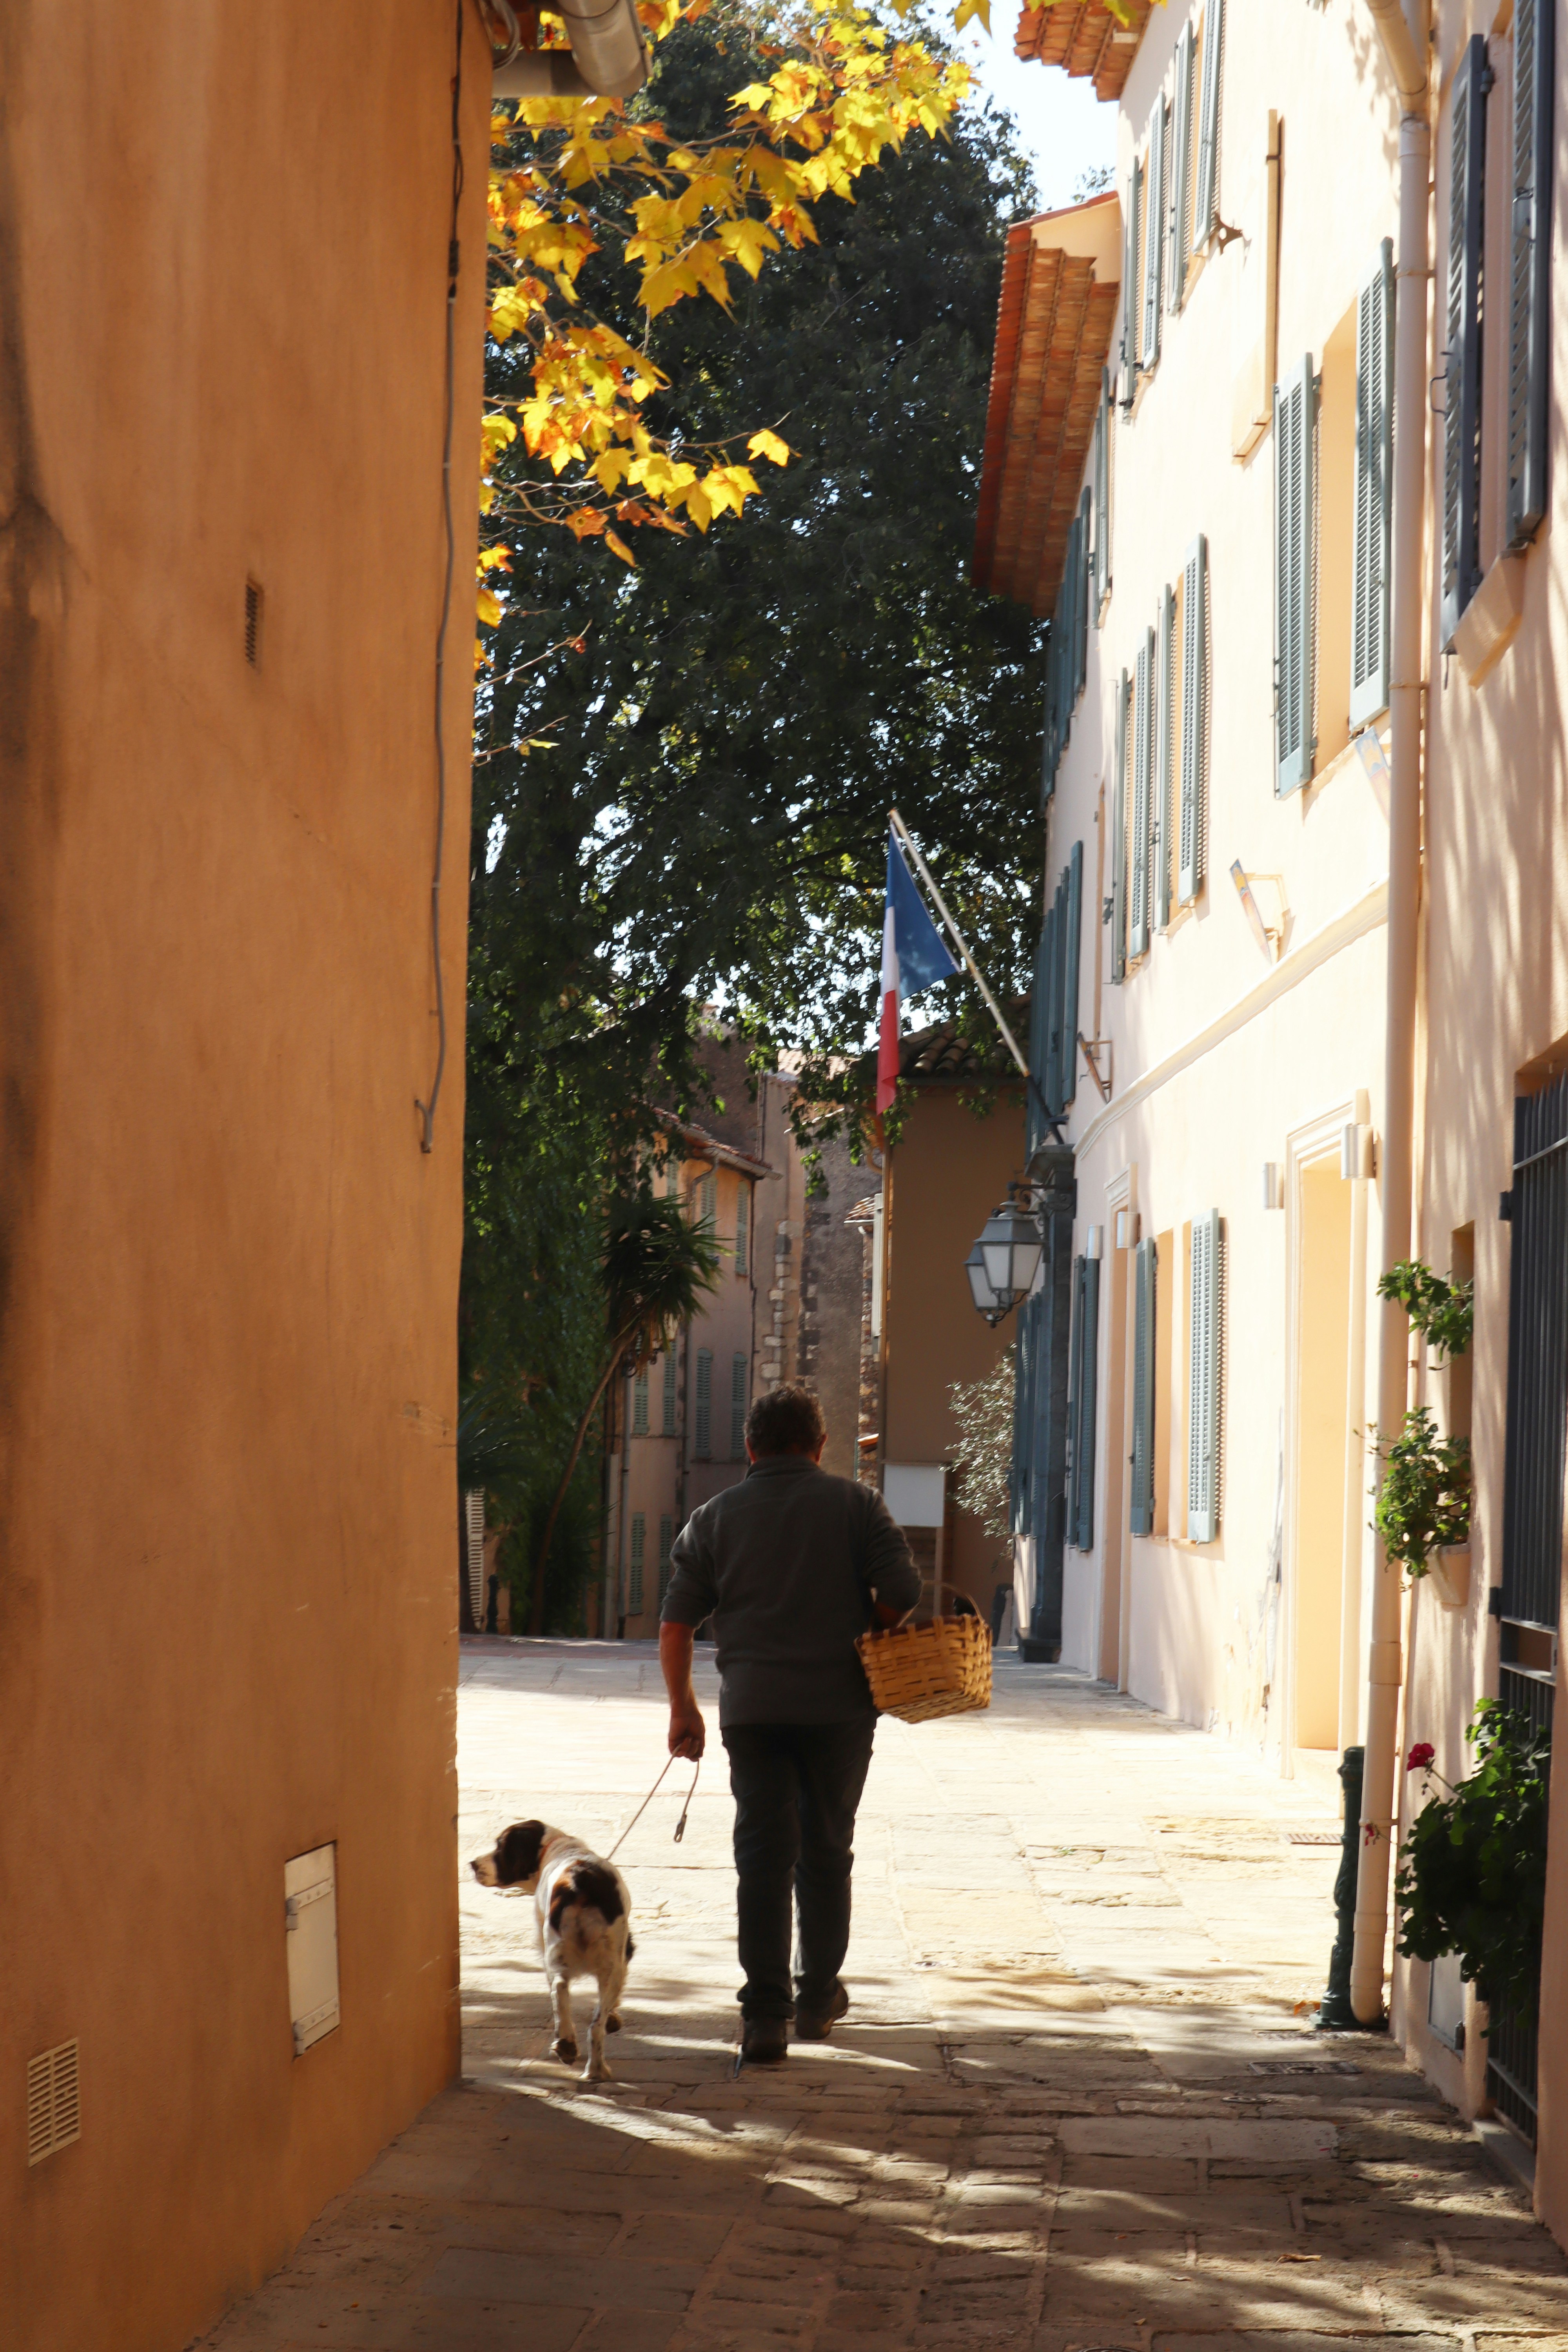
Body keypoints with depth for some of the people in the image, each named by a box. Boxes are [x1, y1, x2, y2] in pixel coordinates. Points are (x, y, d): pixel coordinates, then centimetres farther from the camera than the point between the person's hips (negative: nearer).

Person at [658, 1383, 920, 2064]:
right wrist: (865, 1637, 11)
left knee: (762, 1858, 1)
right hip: (840, 1704, 0)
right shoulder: (856, 1504, 2)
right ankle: (819, 2000, 24)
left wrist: (682, 1708, 12)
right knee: (826, 1853, 14)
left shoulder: (715, 1518, 7)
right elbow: (902, 1590, -8)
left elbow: (676, 1626, 4)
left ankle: (765, 2016, -7)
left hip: (752, 1708, 1)